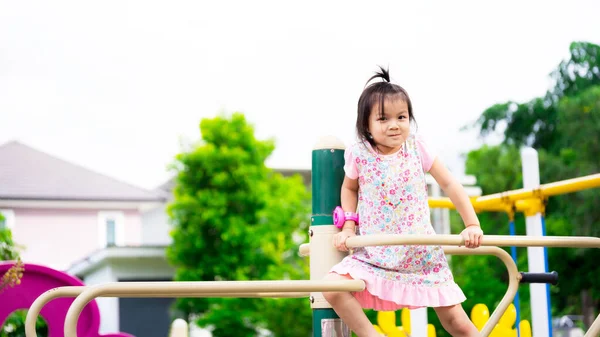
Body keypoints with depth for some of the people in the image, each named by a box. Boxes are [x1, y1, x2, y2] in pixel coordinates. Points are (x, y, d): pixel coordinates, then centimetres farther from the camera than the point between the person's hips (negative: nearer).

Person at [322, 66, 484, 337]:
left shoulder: (417, 148, -6)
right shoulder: (359, 154, -5)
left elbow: (449, 184, 1)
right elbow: (349, 188, 14)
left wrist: (472, 225, -5)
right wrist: (348, 227, 1)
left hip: (422, 254, 0)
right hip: (374, 255, 0)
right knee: (332, 287, -24)